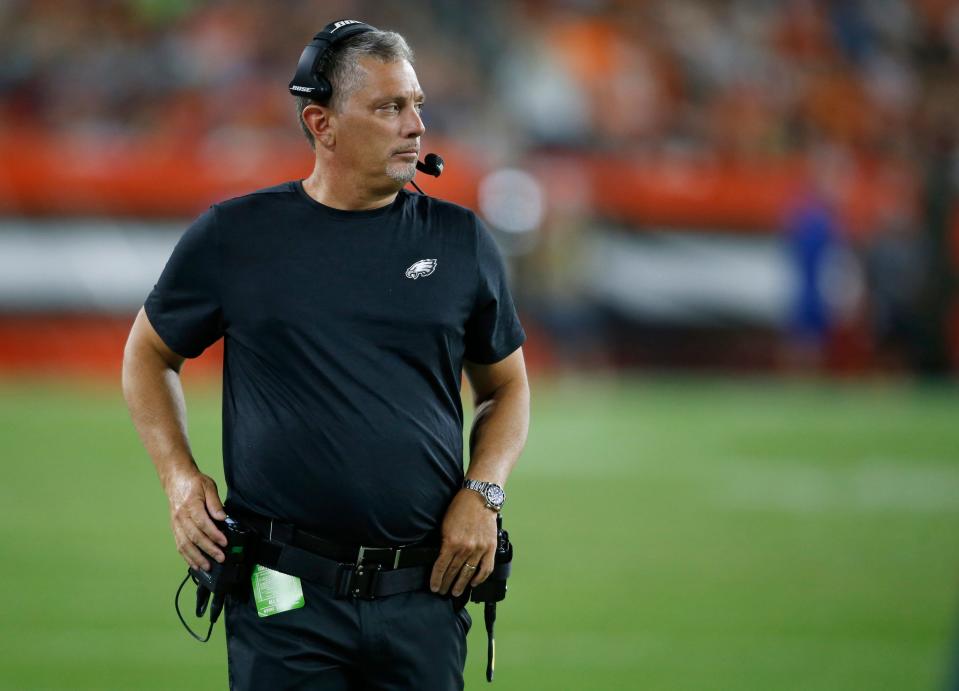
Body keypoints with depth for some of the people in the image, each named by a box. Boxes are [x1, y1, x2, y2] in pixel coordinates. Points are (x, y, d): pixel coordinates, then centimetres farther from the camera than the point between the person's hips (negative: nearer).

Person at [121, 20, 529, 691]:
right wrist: (180, 477, 3)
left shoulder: (461, 240, 7)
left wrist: (484, 491, 0)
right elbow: (148, 355, 15)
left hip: (424, 597, 2)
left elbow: (507, 388, 16)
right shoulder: (234, 236, 2)